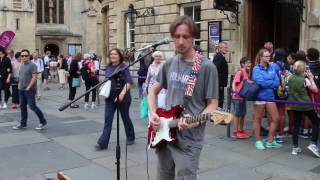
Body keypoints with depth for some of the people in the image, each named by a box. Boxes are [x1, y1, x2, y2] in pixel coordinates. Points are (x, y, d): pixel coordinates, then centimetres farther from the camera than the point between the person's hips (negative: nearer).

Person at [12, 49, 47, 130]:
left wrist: (28, 87, -19)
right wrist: (19, 85, 11)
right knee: (22, 107, 11)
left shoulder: (32, 65, -13)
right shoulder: (22, 65, 13)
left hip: (29, 90, -8)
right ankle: (23, 124, 21)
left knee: (32, 106, -7)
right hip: (21, 90, 8)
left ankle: (43, 122, 6)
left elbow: (34, 78, -18)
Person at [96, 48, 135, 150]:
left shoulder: (123, 67, -11)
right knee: (107, 119, -1)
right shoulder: (108, 67, 7)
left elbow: (129, 82, -19)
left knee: (125, 118, 11)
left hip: (122, 97, -4)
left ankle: (130, 138, 32)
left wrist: (122, 94, -30)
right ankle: (103, 143, 0)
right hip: (110, 97, 5)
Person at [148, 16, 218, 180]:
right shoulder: (169, 63, 6)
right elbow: (153, 90, 16)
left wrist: (196, 121, -26)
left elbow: (212, 104, -9)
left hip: (188, 140, -6)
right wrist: (153, 113, 0)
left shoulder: (207, 67, -11)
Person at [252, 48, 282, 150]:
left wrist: (267, 83, -16)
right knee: (258, 119, 8)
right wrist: (272, 82, -8)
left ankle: (270, 141, 20)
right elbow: (261, 82, -22)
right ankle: (258, 141, 21)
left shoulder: (271, 68, 7)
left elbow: (277, 82, -1)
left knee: (275, 119, 5)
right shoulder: (256, 69, -8)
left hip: (270, 96, 5)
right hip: (260, 96, -5)